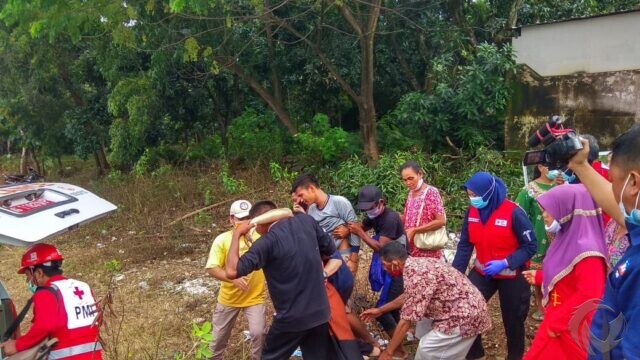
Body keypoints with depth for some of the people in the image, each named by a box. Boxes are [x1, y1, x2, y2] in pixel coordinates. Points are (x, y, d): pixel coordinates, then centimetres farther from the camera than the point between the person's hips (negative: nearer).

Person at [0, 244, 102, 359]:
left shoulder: (46, 294, -9)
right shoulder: (84, 287, 13)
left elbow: (44, 326, -22)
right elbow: (96, 319, 15)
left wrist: (18, 345, -9)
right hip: (93, 356, 7)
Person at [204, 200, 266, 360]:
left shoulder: (260, 235, -12)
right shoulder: (222, 239, -13)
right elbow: (211, 268, -16)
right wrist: (233, 279, -33)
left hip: (254, 297, -1)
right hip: (228, 298, 1)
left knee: (258, 333, -10)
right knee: (219, 334, 18)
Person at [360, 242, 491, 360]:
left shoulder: (416, 275, -25)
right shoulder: (416, 264, 5)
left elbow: (406, 321, -21)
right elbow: (408, 297, 23)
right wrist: (380, 310, 29)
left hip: (466, 316, -10)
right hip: (458, 308, 10)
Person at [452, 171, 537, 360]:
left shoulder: (513, 212, -23)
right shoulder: (472, 211, -8)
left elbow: (530, 246, -16)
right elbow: (465, 245, 0)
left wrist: (505, 263, -26)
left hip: (511, 275, -4)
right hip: (482, 272, 4)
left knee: (513, 320, 13)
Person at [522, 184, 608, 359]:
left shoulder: (585, 250, -26)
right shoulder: (567, 239, 3)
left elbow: (588, 296, -28)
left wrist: (557, 323, -22)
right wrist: (539, 276, 20)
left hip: (572, 328, -9)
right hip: (556, 322, 9)